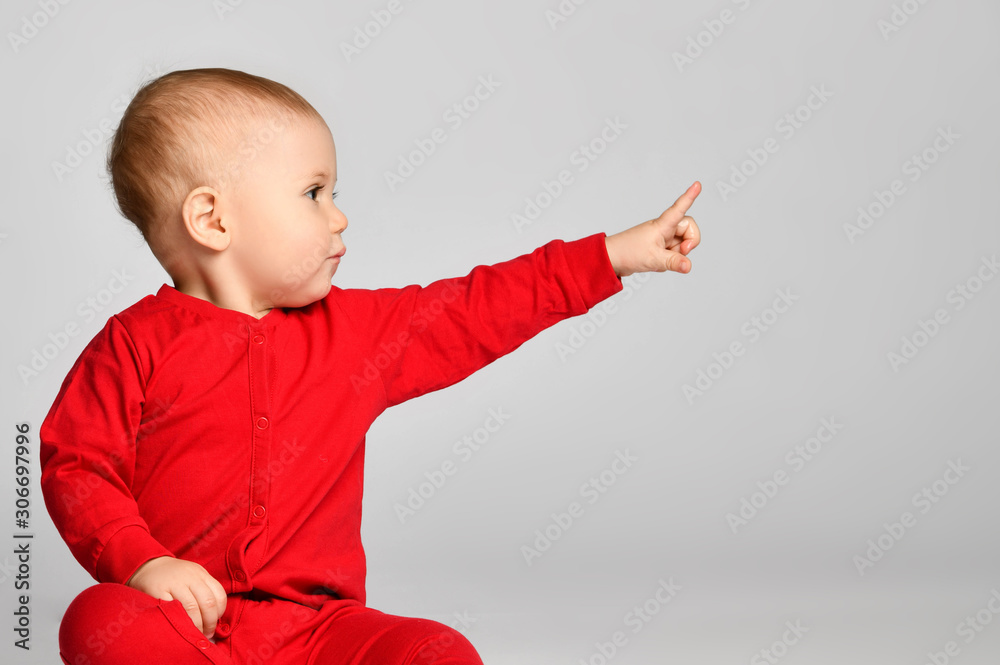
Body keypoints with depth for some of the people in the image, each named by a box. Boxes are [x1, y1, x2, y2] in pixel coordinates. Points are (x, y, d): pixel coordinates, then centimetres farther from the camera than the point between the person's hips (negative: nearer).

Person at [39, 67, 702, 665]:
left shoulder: (356, 330, 12)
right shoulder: (138, 342, -1)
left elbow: (478, 310, 16)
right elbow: (75, 465, -1)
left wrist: (618, 254, 17)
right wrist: (142, 561, -18)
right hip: (185, 612, -3)